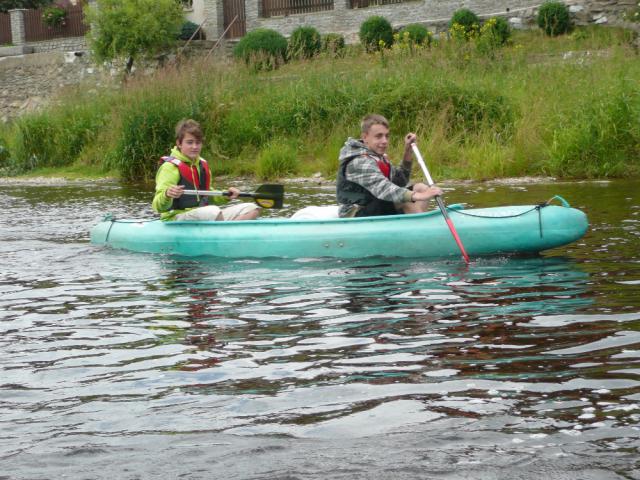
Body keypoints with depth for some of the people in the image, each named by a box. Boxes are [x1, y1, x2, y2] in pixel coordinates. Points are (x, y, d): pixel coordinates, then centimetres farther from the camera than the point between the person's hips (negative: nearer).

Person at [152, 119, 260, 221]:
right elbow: (159, 207, -20)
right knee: (214, 212, -39)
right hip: (177, 218, -9)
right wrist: (167, 195, -43)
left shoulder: (202, 165, 16)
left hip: (204, 216, 9)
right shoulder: (170, 167, -10)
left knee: (252, 209, -2)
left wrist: (226, 196, 11)